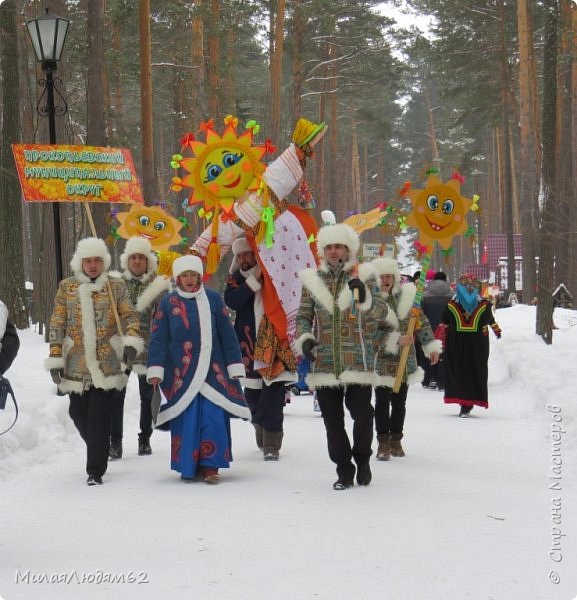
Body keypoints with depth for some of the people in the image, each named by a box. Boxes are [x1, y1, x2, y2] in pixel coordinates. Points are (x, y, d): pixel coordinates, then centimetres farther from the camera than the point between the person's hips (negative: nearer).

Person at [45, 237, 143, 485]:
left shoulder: (116, 287, 5)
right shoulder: (66, 288, 7)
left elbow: (130, 316, 2)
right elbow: (57, 326, 7)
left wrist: (131, 341, -17)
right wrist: (55, 358, 1)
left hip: (107, 365, -2)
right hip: (76, 366, 3)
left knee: (98, 417, -8)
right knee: (78, 413, 9)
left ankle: (95, 471, -1)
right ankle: (98, 453, 34)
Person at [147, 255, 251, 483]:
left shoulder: (213, 299, 5)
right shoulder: (168, 302, 5)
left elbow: (227, 335, 7)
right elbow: (158, 339, 4)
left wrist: (235, 366, 5)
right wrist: (155, 369, -3)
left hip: (212, 370, 0)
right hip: (181, 373, 0)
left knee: (213, 418, -7)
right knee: (185, 419, -1)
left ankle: (210, 465, -2)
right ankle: (187, 467, 9)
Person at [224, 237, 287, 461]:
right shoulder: (236, 279, 5)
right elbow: (231, 300, -15)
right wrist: (254, 280, -20)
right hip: (248, 343, 2)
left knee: (273, 391, -11)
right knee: (252, 393, 7)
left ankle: (271, 444, -9)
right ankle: (263, 435, 27)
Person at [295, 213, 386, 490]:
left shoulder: (361, 276, 3)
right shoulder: (313, 280, 8)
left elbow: (380, 312, -7)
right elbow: (304, 316, 13)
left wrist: (364, 297, -26)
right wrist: (304, 339, -6)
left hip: (357, 360, -2)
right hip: (324, 361, 2)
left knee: (362, 414, -3)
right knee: (332, 420, 4)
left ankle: (362, 460, 22)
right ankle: (344, 470, 16)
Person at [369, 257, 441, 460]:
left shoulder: (404, 296, 5)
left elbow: (420, 320, 11)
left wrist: (431, 346, 7)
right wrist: (397, 340, -25)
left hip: (405, 361, 4)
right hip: (381, 361, -4)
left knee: (399, 403, 11)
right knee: (382, 403, -3)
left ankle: (395, 440, 23)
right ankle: (383, 443, 5)